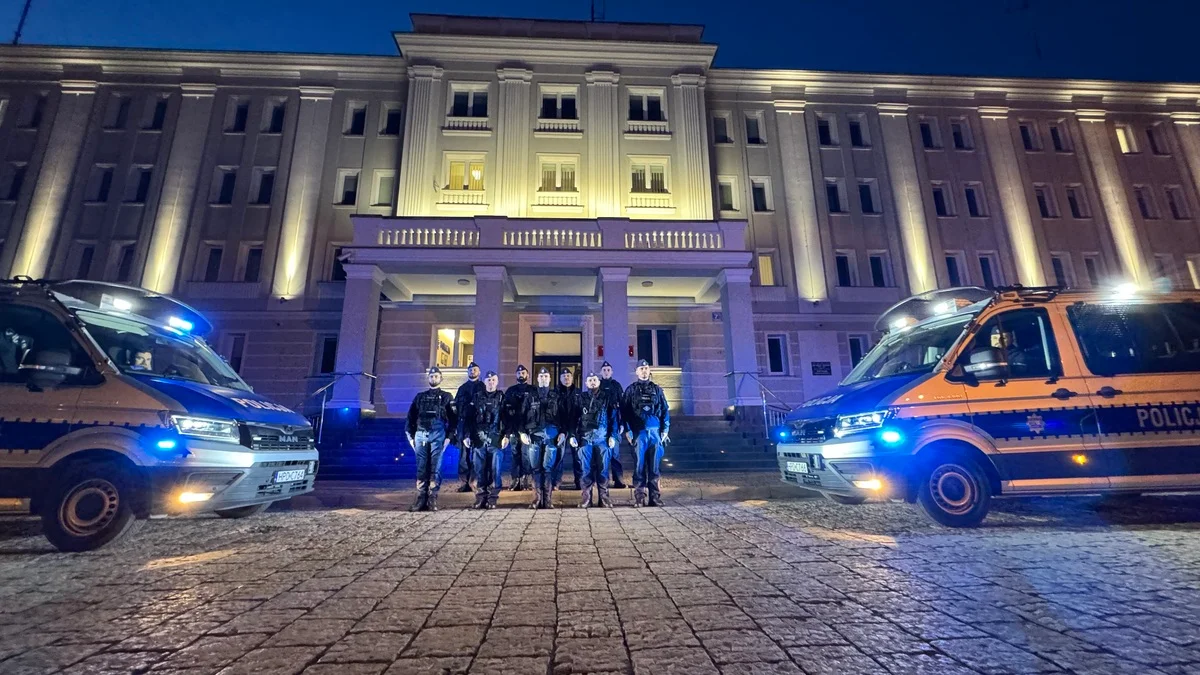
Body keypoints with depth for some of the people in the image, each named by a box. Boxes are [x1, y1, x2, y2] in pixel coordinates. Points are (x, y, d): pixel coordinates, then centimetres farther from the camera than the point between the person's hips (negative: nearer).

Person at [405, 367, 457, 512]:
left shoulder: (446, 397, 13)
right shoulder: (420, 396, 20)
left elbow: (452, 418, 6)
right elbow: (411, 417, 16)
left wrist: (449, 436, -4)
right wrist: (410, 436, 5)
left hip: (437, 435, -2)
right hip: (420, 434, 3)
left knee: (435, 468, -5)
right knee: (421, 468, 1)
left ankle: (432, 500, -3)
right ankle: (421, 499, 3)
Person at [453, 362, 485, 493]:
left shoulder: (483, 387, 7)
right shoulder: (462, 388, 16)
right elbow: (456, 407, 13)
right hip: (463, 423, 3)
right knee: (463, 454, 2)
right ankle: (463, 482, 5)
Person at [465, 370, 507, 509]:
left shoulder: (502, 398, 7)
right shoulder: (477, 397, 11)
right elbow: (469, 418, 9)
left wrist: (506, 436, -9)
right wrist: (466, 435, 1)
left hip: (496, 439, -1)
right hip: (478, 439, 2)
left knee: (495, 470, 0)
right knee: (479, 470, 4)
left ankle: (492, 499, 8)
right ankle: (480, 498, 13)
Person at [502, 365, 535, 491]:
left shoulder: (533, 390, 8)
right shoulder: (510, 390, 16)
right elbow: (504, 409, 11)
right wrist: (506, 427, 2)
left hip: (527, 427, -3)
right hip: (513, 427, 3)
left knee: (525, 453, -4)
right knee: (515, 453, 4)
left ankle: (524, 479, 1)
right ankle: (516, 479, 8)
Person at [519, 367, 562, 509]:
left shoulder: (556, 395, 11)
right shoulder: (531, 396, 13)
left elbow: (563, 415, 7)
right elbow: (523, 415, 8)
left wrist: (563, 432, -2)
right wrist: (523, 432, -2)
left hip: (551, 435, -1)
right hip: (534, 435, 1)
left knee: (548, 468, -2)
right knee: (535, 468, 2)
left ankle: (548, 499, 2)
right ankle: (537, 498, 8)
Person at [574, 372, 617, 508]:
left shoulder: (606, 398, 8)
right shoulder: (581, 398, 9)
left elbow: (613, 418, 7)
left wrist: (613, 436, 0)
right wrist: (573, 435, 0)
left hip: (602, 438, 0)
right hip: (585, 438, 0)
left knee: (603, 468, 2)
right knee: (586, 468, 2)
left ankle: (603, 496, 11)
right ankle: (585, 496, 9)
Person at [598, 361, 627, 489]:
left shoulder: (616, 385, 7)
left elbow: (622, 405, 5)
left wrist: (622, 423, -1)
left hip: (613, 420, -1)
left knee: (615, 450, -5)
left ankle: (618, 479, -2)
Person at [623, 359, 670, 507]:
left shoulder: (657, 389, 12)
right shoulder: (631, 390, 7)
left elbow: (664, 410, 11)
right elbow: (625, 411, 2)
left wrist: (665, 430, 2)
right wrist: (628, 431, -6)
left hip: (655, 431, 2)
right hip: (638, 432, -2)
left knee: (654, 466, 4)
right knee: (639, 465, -1)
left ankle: (654, 497, 11)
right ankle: (639, 498, 4)